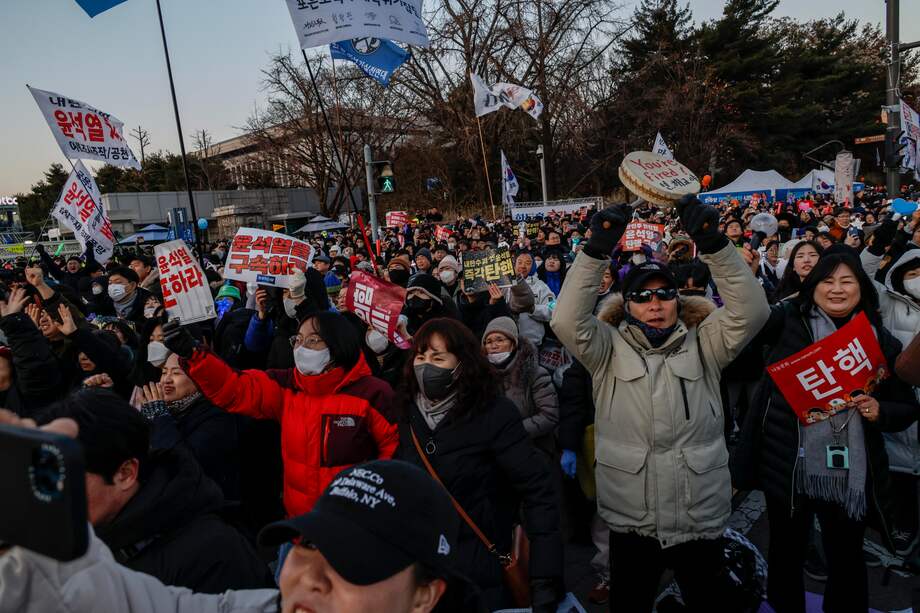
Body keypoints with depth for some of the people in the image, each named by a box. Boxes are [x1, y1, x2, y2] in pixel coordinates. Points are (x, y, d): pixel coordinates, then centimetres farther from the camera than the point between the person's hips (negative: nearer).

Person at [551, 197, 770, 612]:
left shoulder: (702, 345, 1)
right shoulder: (609, 350, -2)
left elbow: (751, 311, -12)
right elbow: (566, 320, -18)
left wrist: (713, 243, -24)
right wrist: (597, 250, -26)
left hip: (701, 520, 1)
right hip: (630, 523, 0)